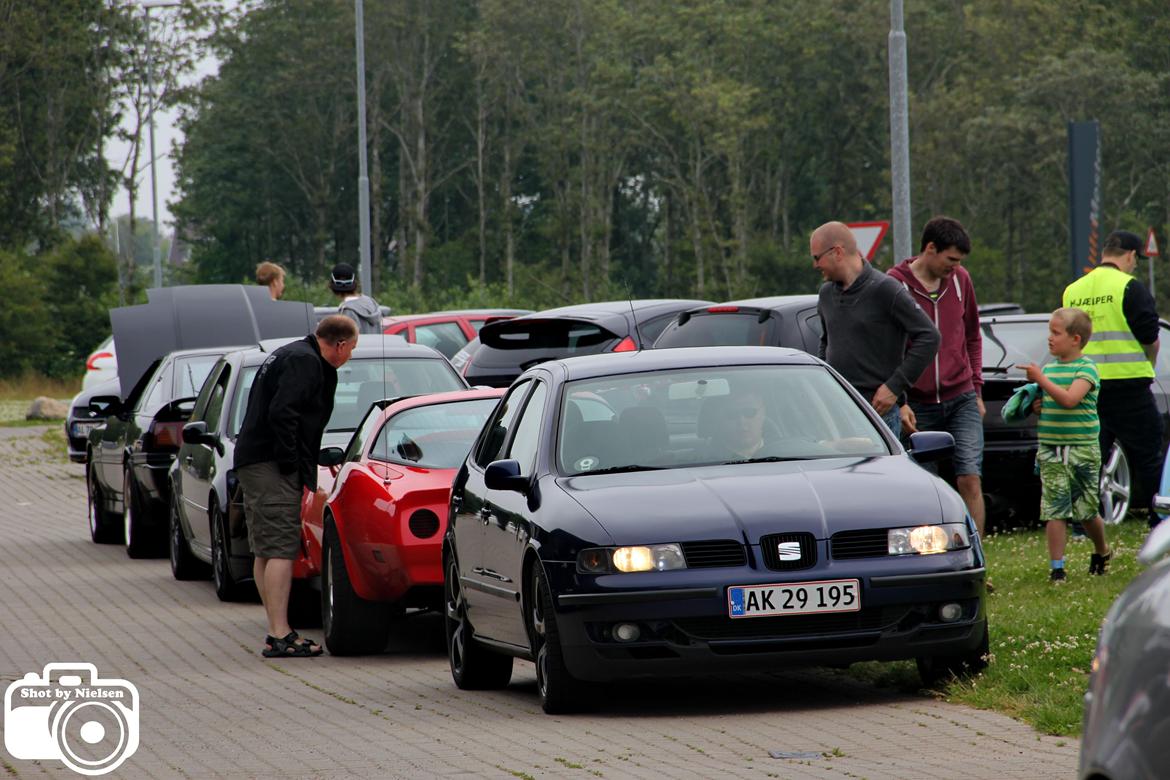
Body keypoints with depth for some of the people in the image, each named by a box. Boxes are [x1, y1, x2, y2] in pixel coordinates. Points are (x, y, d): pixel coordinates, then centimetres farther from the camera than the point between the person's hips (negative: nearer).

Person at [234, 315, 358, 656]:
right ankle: (280, 635, -16)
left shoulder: (291, 356, 21)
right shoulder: (304, 362, -11)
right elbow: (282, 414, -22)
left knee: (266, 552, 12)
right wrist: (291, 466, -18)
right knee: (280, 550, -12)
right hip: (271, 465, -11)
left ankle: (277, 632, 17)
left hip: (251, 462, 11)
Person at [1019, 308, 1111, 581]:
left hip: (1081, 448, -4)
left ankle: (1102, 551, 32)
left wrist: (1040, 379, -23)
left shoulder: (1085, 368, -7)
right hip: (1050, 449, 4)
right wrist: (1035, 405, 2)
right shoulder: (1049, 368, 11)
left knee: (1086, 511, 7)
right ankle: (1056, 566, -4)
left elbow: (1069, 399, -23)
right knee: (1054, 509, -5)